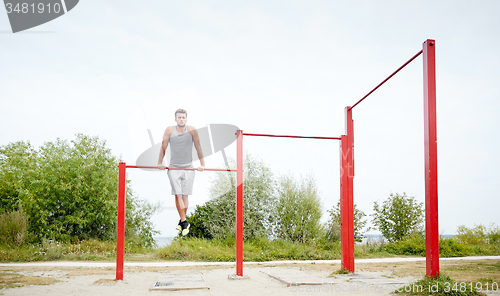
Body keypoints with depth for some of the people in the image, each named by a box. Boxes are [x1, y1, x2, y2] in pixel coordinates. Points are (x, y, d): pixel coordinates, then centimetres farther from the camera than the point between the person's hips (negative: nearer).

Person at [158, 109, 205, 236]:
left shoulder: (192, 131, -2)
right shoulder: (169, 130, -1)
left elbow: (198, 148, 2)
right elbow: (163, 147, 6)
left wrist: (202, 164, 1)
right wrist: (160, 163, 5)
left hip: (188, 168, 0)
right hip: (173, 168, 0)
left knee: (185, 195, 4)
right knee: (178, 195, -9)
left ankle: (182, 221, 19)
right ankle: (184, 222, -6)